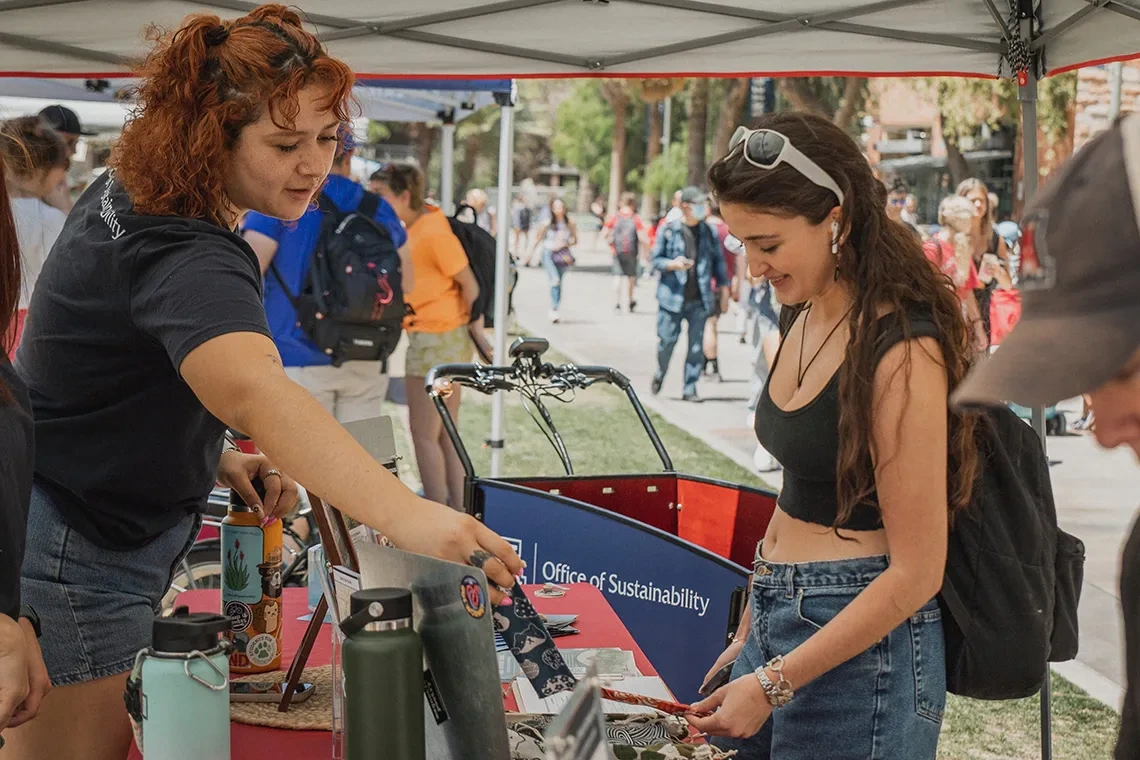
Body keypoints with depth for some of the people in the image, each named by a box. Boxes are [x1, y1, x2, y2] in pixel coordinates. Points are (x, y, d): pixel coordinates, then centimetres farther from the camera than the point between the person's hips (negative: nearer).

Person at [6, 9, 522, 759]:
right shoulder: (187, 258, -31)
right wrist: (404, 515, -65)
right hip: (71, 562, -10)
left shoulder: (127, 192, 1)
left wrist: (212, 458, 0)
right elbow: (256, 391, -52)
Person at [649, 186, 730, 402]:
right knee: (667, 340, 1)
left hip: (700, 299, 2)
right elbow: (656, 260, 2)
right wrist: (673, 264, -17)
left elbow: (718, 260, 13)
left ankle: (690, 388, 7)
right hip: (672, 296, -2)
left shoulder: (709, 231, 7)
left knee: (696, 345, 0)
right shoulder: (668, 230, -1)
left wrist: (723, 285, 7)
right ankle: (660, 374, 29)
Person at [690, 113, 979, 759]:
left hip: (862, 643, -7)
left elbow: (916, 573, -18)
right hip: (780, 618, 7)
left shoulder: (901, 352, -18)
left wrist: (774, 683, -17)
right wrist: (752, 632, 14)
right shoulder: (807, 320, 7)